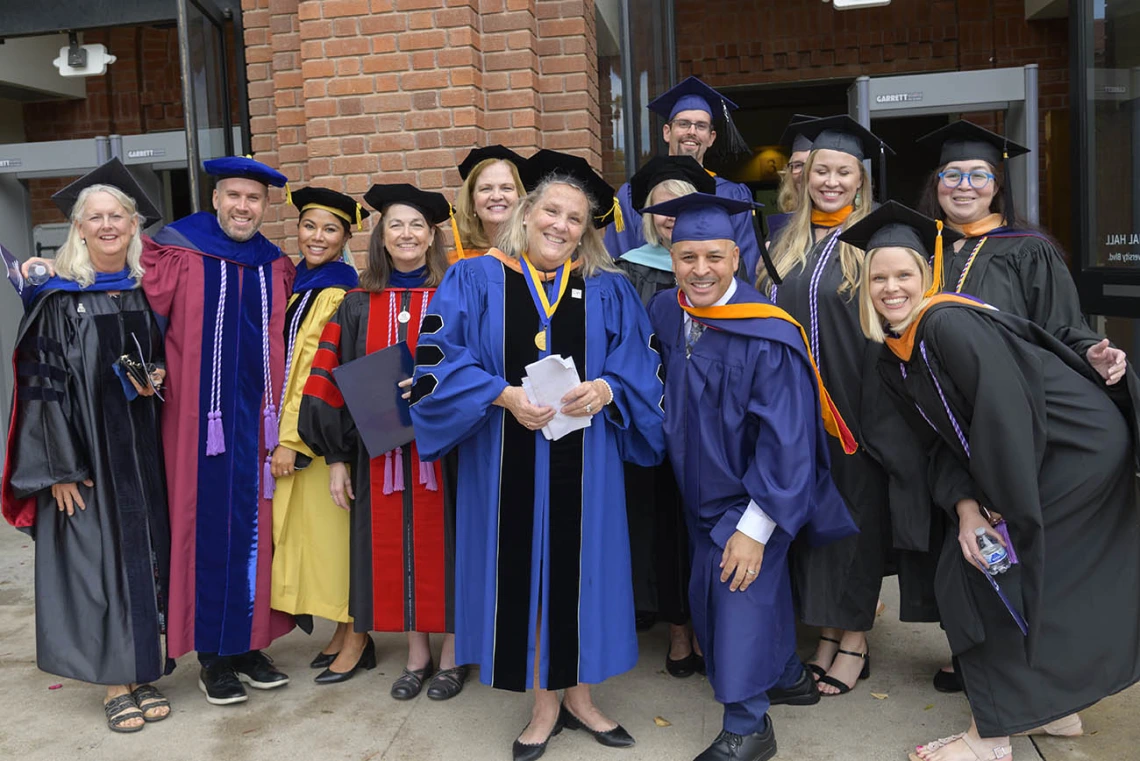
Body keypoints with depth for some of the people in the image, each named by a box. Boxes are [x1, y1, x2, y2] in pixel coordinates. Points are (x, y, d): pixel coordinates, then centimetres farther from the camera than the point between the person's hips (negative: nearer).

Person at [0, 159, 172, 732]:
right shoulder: (59, 299, -4)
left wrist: (158, 380, -7)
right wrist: (61, 467, -12)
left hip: (143, 451, 3)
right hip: (86, 452, -3)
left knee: (144, 551, 7)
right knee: (97, 556, 1)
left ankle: (143, 673, 20)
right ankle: (115, 683, 13)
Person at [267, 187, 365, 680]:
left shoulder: (338, 296, -13)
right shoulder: (296, 285, 13)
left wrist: (291, 438, -17)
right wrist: (282, 433, 11)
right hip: (290, 429, 8)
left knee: (330, 528, -2)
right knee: (309, 528, 12)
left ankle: (353, 638, 11)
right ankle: (342, 630, 22)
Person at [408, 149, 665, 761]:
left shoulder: (609, 291, 7)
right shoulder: (474, 281, 2)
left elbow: (641, 368, 5)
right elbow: (440, 360, -6)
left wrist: (605, 390, -16)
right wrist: (504, 395, -18)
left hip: (583, 463, 2)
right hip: (508, 463, -1)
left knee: (580, 566, 8)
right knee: (523, 569, 5)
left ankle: (579, 694, 28)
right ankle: (546, 703, 24)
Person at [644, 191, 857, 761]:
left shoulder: (768, 337, -25)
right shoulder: (663, 315, -7)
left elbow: (786, 438, -24)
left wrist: (754, 526, -23)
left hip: (758, 495, -7)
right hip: (702, 491, 7)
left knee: (741, 592, -3)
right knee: (708, 595, 17)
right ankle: (788, 677, 41)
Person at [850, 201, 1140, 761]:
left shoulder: (948, 323, -22)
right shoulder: (892, 358, 4)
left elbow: (1006, 414, -26)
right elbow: (941, 440, 5)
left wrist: (1006, 511, -19)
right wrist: (964, 505, -10)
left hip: (1081, 446, -8)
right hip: (1031, 465, 8)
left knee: (995, 567, -9)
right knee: (961, 567, 8)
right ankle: (1054, 707, 28)